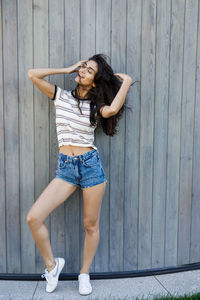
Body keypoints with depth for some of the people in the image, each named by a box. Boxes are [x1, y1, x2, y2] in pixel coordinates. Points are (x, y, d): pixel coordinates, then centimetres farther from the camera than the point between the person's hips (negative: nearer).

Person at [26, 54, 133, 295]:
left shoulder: (97, 106, 3)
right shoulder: (61, 96, 9)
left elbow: (112, 109, -22)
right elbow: (33, 74, 2)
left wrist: (126, 81, -5)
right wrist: (67, 69, 5)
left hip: (91, 165, -1)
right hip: (65, 168, 2)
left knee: (91, 226, 7)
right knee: (33, 218, -9)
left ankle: (84, 274, 31)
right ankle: (51, 264, 16)